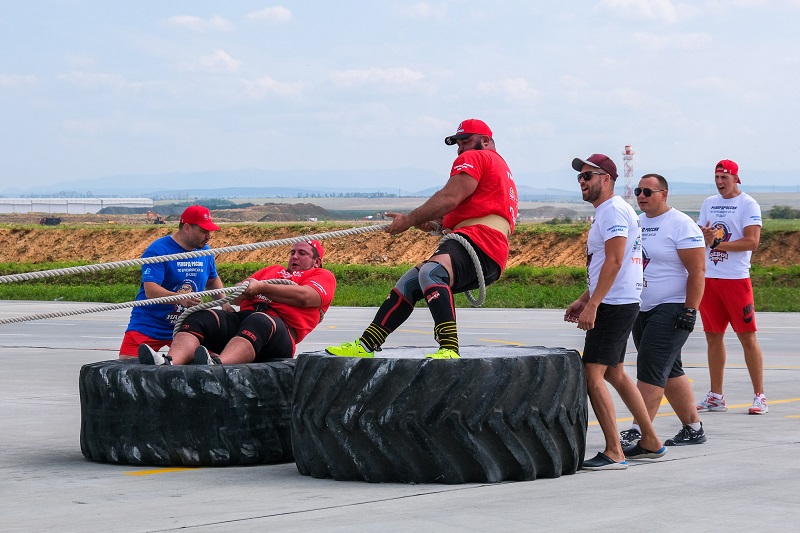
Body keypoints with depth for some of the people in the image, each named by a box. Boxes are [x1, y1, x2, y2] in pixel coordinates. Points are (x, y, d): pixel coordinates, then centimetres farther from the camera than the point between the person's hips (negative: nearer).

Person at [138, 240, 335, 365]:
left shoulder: (323, 276, 22)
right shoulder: (273, 270, 40)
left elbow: (304, 297, -2)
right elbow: (236, 296, 30)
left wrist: (261, 288, -1)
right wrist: (246, 287, 6)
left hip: (281, 327, -6)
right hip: (242, 317, 6)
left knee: (259, 322, -40)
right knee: (201, 318, -21)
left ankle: (217, 364, -69)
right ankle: (169, 364, -49)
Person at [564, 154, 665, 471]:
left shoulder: (613, 211, -14)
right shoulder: (606, 212, 20)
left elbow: (614, 262, -23)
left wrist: (592, 305, -26)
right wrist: (583, 300, 21)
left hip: (615, 306, -11)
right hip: (618, 303, 11)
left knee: (593, 375, -13)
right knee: (614, 373, 18)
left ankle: (614, 453, -15)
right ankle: (650, 442, 25)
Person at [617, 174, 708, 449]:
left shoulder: (681, 225, -10)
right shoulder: (637, 223, 14)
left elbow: (697, 271, -14)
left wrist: (690, 312, -20)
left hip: (670, 310, -8)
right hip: (642, 310, 8)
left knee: (650, 369, -14)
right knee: (670, 372, 12)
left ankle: (638, 432, -16)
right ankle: (693, 428, 19)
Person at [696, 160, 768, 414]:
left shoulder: (748, 204, -4)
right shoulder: (709, 203, 15)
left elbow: (752, 241, -14)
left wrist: (718, 243, -14)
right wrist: (705, 237, -10)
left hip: (736, 279, -6)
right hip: (708, 278, 6)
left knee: (747, 337, -5)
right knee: (713, 336, 9)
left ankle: (759, 396, -1)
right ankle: (716, 397, 15)